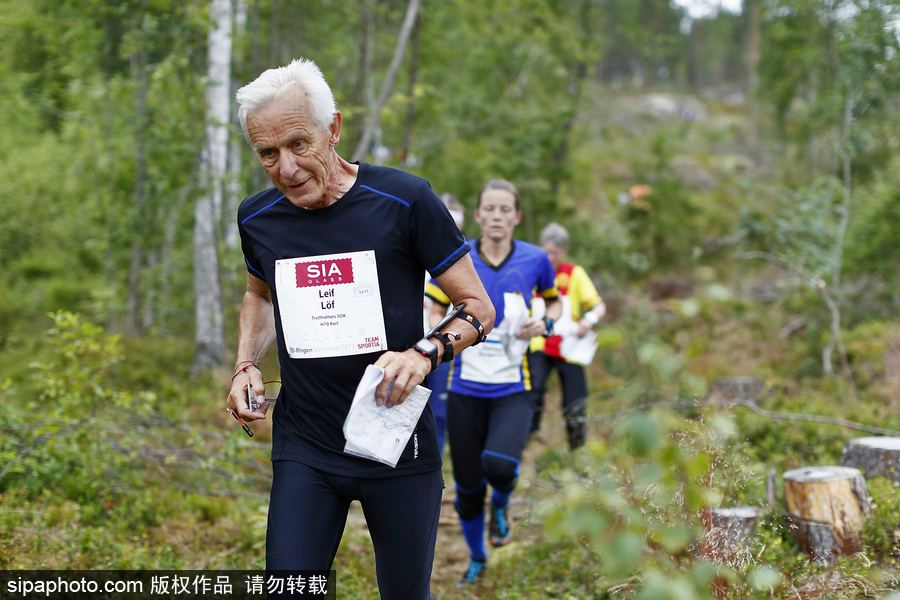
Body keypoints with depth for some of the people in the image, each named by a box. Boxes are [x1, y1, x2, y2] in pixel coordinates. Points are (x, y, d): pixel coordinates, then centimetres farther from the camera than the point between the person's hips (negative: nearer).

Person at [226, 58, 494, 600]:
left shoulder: (404, 200, -11)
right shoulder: (257, 219, 1)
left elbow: (479, 308, -4)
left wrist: (424, 353, -23)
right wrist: (246, 365, 7)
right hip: (303, 451, 2)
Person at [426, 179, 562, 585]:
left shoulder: (534, 259, -1)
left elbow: (554, 301, 16)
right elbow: (436, 311, 5)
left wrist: (545, 324, -5)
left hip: (513, 388, -1)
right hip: (466, 388, 1)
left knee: (499, 463, -26)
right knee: (467, 487, 6)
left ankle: (501, 504, 12)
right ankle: (477, 560, 33)